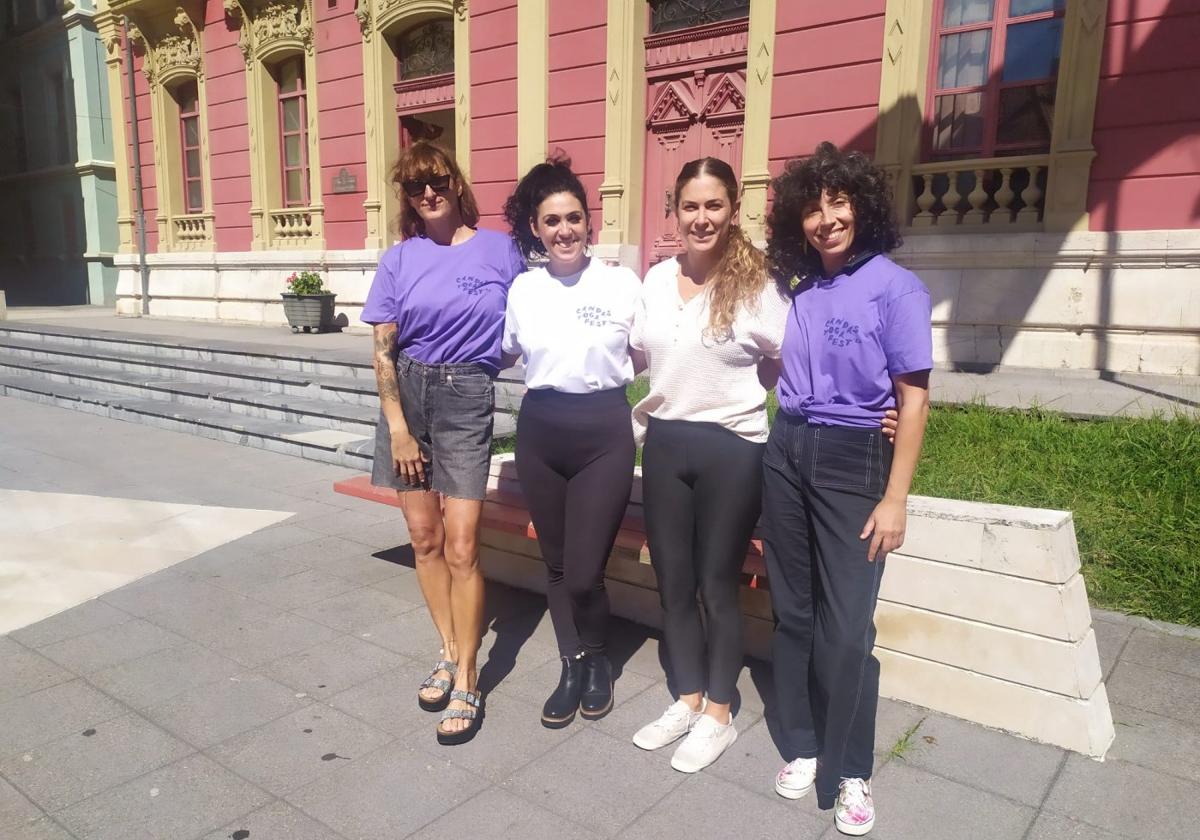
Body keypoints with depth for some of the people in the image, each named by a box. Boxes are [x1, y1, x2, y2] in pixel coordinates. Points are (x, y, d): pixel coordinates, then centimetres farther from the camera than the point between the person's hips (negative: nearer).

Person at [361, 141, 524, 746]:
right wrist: (399, 430, -4)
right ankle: (449, 653, 27)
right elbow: (383, 352, 1)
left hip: (466, 399, -2)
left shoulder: (499, 249, 1)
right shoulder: (398, 260, 4)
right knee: (425, 539, 8)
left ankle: (465, 683, 7)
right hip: (407, 394, 3)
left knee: (461, 546, -5)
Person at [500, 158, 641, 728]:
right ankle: (572, 666, 34)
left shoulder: (622, 283, -4)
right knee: (556, 564, 12)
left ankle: (597, 660, 27)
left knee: (584, 572, -5)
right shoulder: (522, 288, 5)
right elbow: (505, 353, 20)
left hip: (604, 431, -3)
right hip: (540, 430, 3)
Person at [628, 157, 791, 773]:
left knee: (718, 586, 7)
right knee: (673, 583, 13)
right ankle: (688, 701, 33)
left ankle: (718, 715, 27)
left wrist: (731, 392, -11)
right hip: (666, 444, 5)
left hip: (731, 449, -5)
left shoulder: (756, 283, -9)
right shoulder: (656, 280, 5)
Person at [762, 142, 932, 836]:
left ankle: (851, 772, 19)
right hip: (786, 454, 5)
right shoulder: (799, 291, 8)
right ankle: (804, 745, 28)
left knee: (846, 626, -1)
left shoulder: (895, 288, -7)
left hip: (853, 460, -5)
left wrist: (895, 499, -13)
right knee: (792, 611, 11)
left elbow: (914, 399, -9)